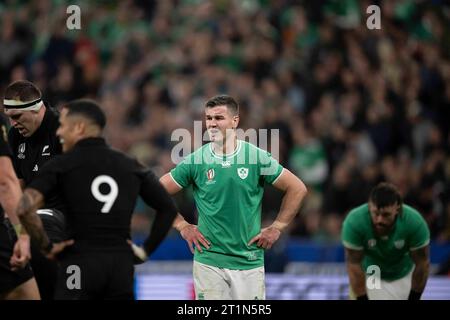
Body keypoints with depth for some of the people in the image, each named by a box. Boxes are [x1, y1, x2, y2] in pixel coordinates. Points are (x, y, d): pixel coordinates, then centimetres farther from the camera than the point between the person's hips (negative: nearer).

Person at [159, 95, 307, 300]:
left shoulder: (257, 157, -2)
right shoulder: (196, 160, -1)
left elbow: (297, 189, 6)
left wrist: (277, 228, 3)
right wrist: (182, 226, 3)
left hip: (250, 261, 0)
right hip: (209, 262, 0)